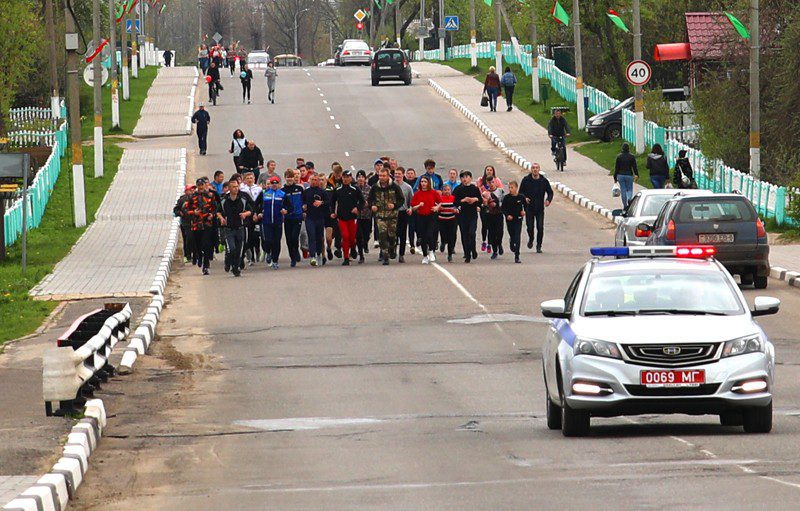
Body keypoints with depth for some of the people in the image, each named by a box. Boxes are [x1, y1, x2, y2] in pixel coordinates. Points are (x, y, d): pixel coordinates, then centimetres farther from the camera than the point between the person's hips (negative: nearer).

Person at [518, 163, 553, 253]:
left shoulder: (544, 181, 0)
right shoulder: (526, 180, -1)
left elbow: (550, 192, 9)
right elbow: (521, 192, 6)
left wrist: (548, 200, -11)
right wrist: (524, 198, -16)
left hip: (540, 209, 0)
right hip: (529, 208, 0)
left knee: (540, 228, -5)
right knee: (530, 227, -1)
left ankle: (539, 246, 10)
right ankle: (531, 239, 31)